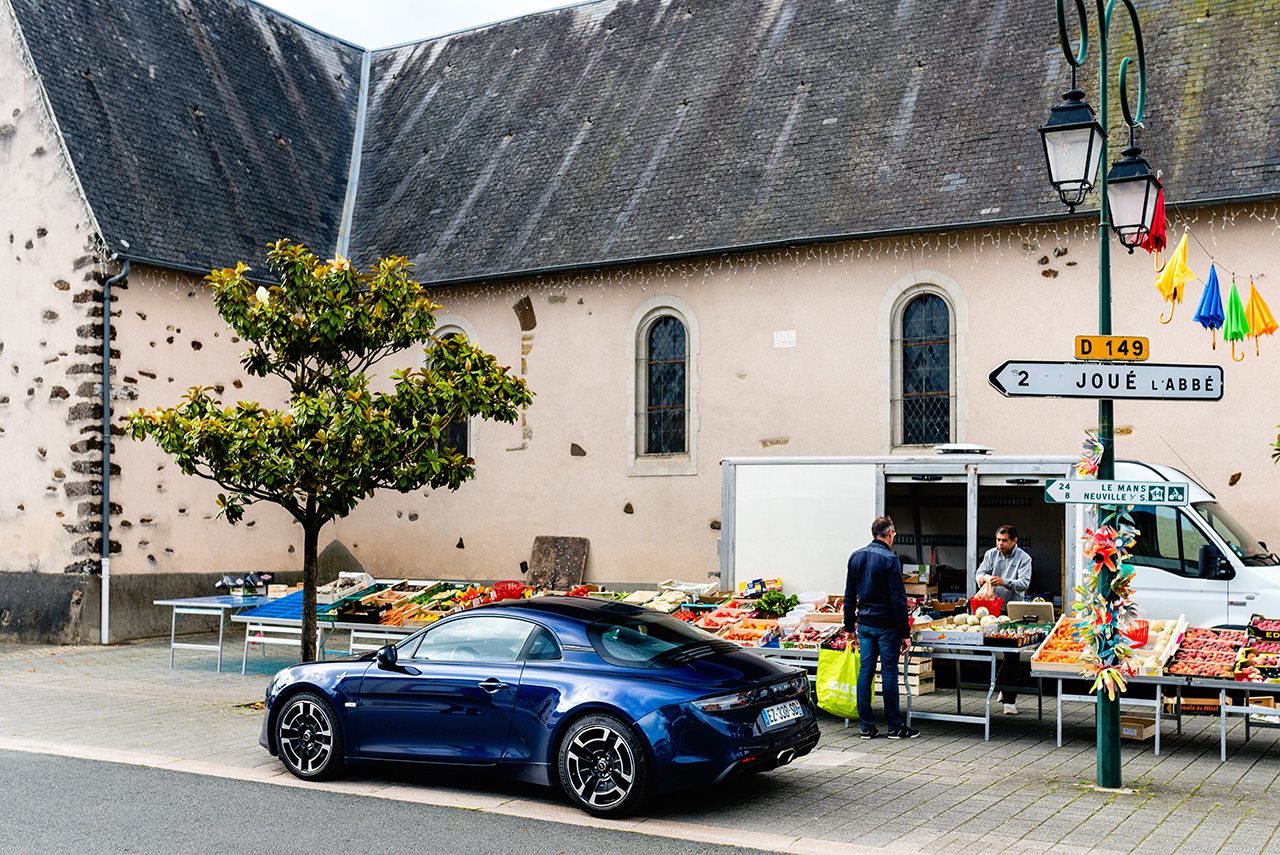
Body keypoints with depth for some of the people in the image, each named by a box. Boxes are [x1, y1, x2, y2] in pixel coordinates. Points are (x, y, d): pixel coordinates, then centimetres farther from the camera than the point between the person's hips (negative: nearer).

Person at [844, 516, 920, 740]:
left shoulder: (855, 557, 8)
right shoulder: (889, 559, -12)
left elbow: (849, 597, 12)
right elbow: (898, 599, -13)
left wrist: (850, 626, 19)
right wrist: (905, 633, -9)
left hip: (864, 623, 6)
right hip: (886, 624, -6)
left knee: (865, 671, 7)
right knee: (889, 672, 0)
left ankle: (866, 726, 9)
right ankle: (895, 726, 7)